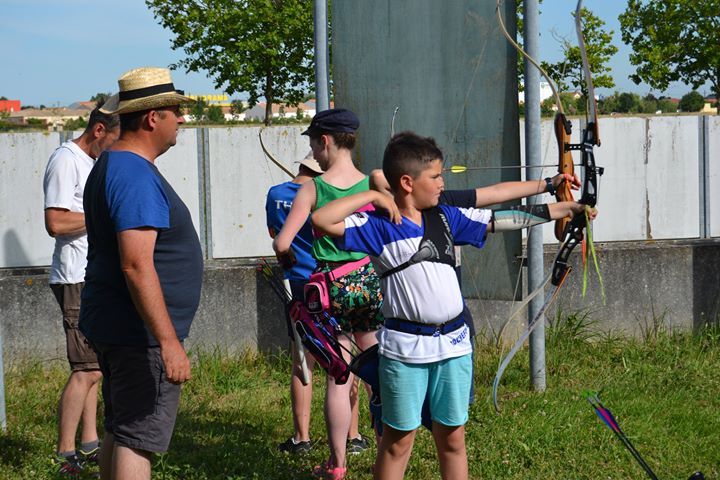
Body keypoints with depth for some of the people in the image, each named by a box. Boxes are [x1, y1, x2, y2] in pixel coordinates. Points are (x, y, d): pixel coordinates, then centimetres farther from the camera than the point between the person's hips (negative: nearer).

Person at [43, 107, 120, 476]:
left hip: (96, 279, 10)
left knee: (93, 365, 14)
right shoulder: (66, 161, -13)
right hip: (78, 280, -10)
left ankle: (89, 445, 21)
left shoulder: (93, 162, 17)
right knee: (88, 369, -11)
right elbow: (55, 223, -22)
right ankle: (65, 456, -6)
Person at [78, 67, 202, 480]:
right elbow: (137, 266, -27)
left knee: (119, 435, 16)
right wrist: (169, 341, -27)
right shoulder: (136, 176, -19)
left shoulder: (110, 166, 15)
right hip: (141, 335, -10)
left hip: (110, 327, 10)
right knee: (137, 442, -8)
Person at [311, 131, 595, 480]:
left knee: (452, 438, 12)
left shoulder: (445, 217, 8)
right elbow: (321, 221, -20)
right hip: (405, 346, -5)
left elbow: (502, 220, 12)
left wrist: (566, 209, 14)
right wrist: (371, 196, -16)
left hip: (453, 343, 5)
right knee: (398, 440, 5)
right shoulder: (378, 225, -8)